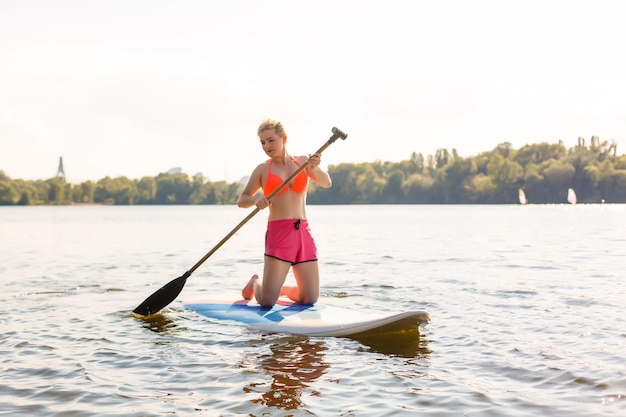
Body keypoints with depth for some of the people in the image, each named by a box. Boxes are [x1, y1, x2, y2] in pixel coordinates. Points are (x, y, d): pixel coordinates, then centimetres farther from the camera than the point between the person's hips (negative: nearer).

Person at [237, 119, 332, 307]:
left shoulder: (303, 162, 10)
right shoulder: (263, 169, 7)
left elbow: (326, 183, -3)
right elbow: (241, 200, 10)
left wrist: (315, 168, -23)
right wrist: (256, 199, -12)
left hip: (303, 233, 3)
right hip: (278, 233, -2)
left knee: (310, 299, 0)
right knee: (267, 302, -10)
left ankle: (283, 289, 32)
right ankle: (255, 283, 26)